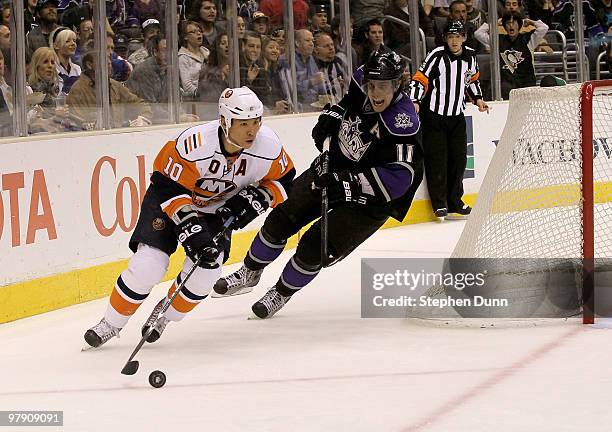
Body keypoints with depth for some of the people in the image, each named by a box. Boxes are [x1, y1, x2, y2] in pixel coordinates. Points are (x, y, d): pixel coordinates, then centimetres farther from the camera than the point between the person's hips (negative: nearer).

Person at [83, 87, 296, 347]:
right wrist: (192, 233, -35)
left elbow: (283, 179, -3)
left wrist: (256, 198, -20)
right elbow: (170, 190, -29)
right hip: (170, 198, -4)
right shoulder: (194, 144, -36)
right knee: (147, 266, -16)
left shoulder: (268, 145, -23)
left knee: (206, 270, -14)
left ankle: (165, 315, 14)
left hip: (219, 208, 4)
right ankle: (111, 324, 5)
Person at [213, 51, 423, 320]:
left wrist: (347, 182, -40)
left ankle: (282, 293, 17)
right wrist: (331, 116, -4)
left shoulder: (403, 123, -33)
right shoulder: (362, 82, -12)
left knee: (314, 247, -11)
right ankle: (249, 274, 32)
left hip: (369, 201, -7)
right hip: (331, 171, 7)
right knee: (280, 220, 7)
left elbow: (398, 179, -37)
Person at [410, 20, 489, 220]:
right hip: (434, 115, -6)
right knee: (437, 159, -6)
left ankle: (454, 203, 17)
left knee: (459, 157, 6)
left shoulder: (470, 56, 3)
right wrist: (415, 102, -26)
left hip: (456, 116, 6)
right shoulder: (437, 56, -15)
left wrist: (477, 98, 12)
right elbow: (420, 79, -15)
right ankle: (440, 204, 1)